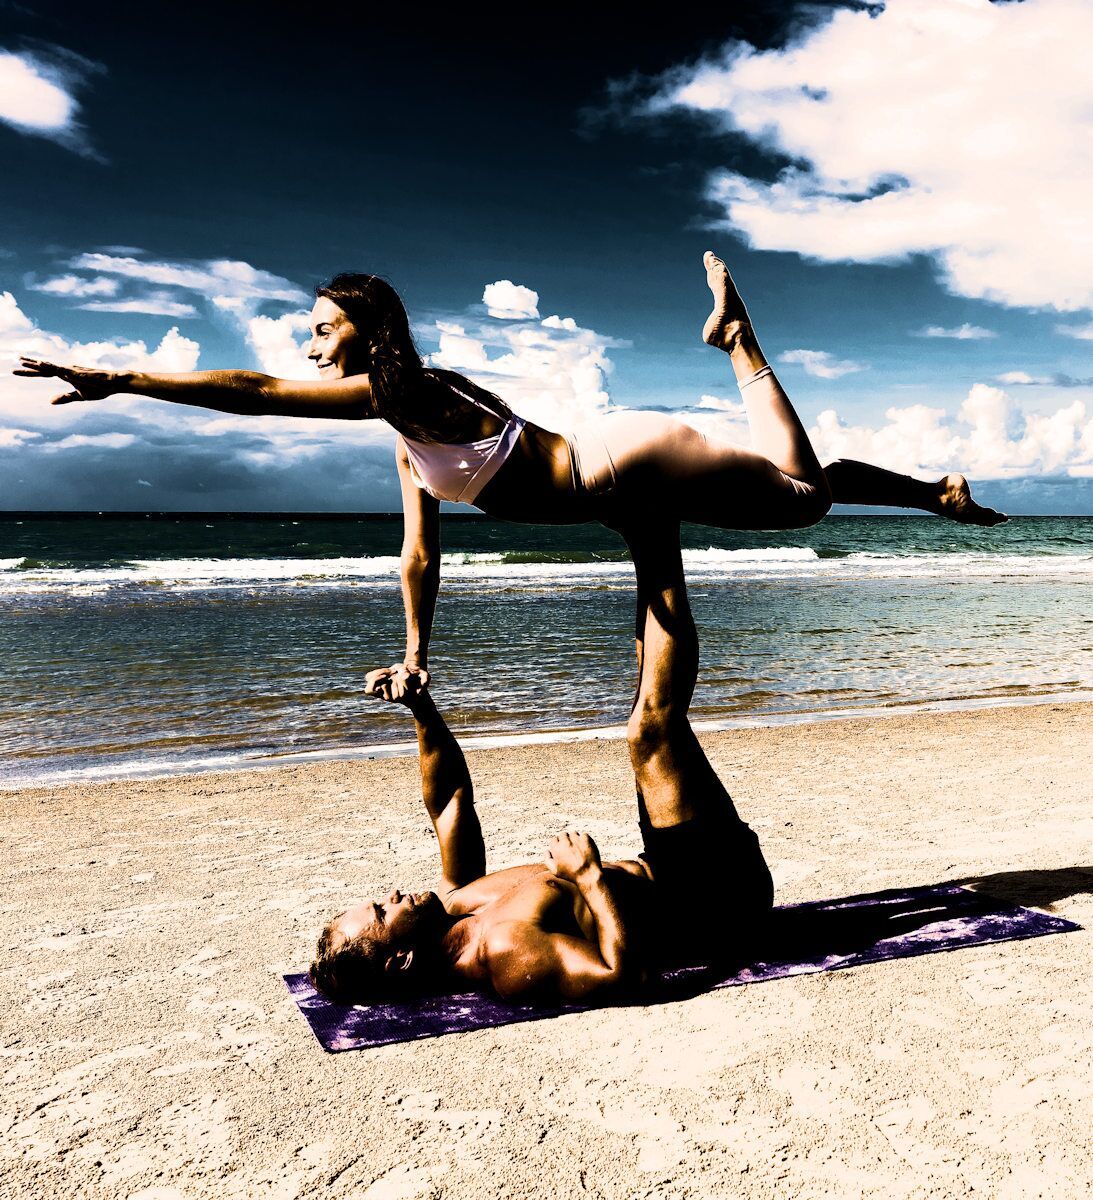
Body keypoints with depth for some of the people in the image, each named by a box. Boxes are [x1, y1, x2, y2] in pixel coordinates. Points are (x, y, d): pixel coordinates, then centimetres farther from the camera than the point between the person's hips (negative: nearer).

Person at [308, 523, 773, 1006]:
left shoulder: (451, 906, -2)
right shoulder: (498, 949, -29)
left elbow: (449, 796, 9)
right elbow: (622, 973, -41)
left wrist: (421, 708, 0)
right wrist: (589, 874, -31)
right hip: (715, 898, -7)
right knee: (653, 727, -18)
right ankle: (658, 539, -5)